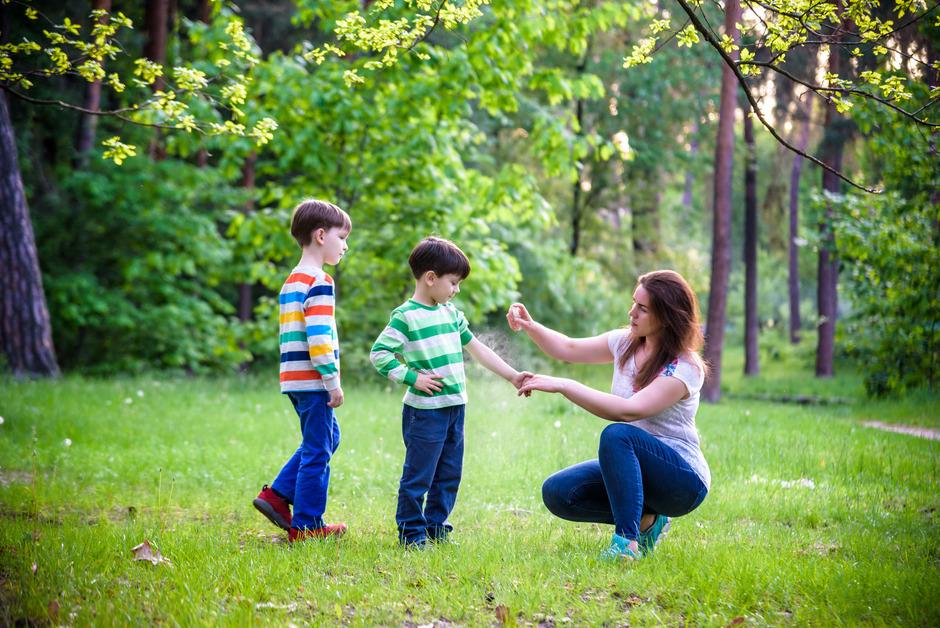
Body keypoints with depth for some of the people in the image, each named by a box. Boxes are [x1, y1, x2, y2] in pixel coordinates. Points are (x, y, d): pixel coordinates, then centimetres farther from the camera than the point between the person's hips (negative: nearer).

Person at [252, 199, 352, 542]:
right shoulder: (319, 283, -13)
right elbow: (319, 337, -20)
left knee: (327, 437, 21)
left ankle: (277, 495, 16)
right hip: (313, 380, -10)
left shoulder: (291, 282, 17)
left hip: (295, 380, 10)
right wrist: (333, 381, -16)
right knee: (318, 450, -1)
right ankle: (306, 525, 6)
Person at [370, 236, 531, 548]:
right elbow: (379, 353, -13)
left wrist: (513, 376, 14)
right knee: (418, 475, -2)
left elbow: (477, 348, 18)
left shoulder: (451, 313, 13)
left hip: (455, 406, 8)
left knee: (449, 474, 13)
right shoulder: (405, 316, -10)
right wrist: (413, 377, -18)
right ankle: (411, 532, 8)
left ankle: (436, 527, 24)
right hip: (424, 410, -8)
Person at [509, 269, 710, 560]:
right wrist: (529, 326, -6)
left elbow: (630, 410, -32)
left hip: (683, 480, -8)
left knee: (616, 435, -35)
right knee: (557, 493, -12)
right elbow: (568, 348, 13)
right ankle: (645, 520, 5)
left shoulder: (685, 368, -20)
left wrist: (563, 386, -32)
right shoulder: (626, 342, 3)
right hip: (633, 466, 8)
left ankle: (627, 542, -30)